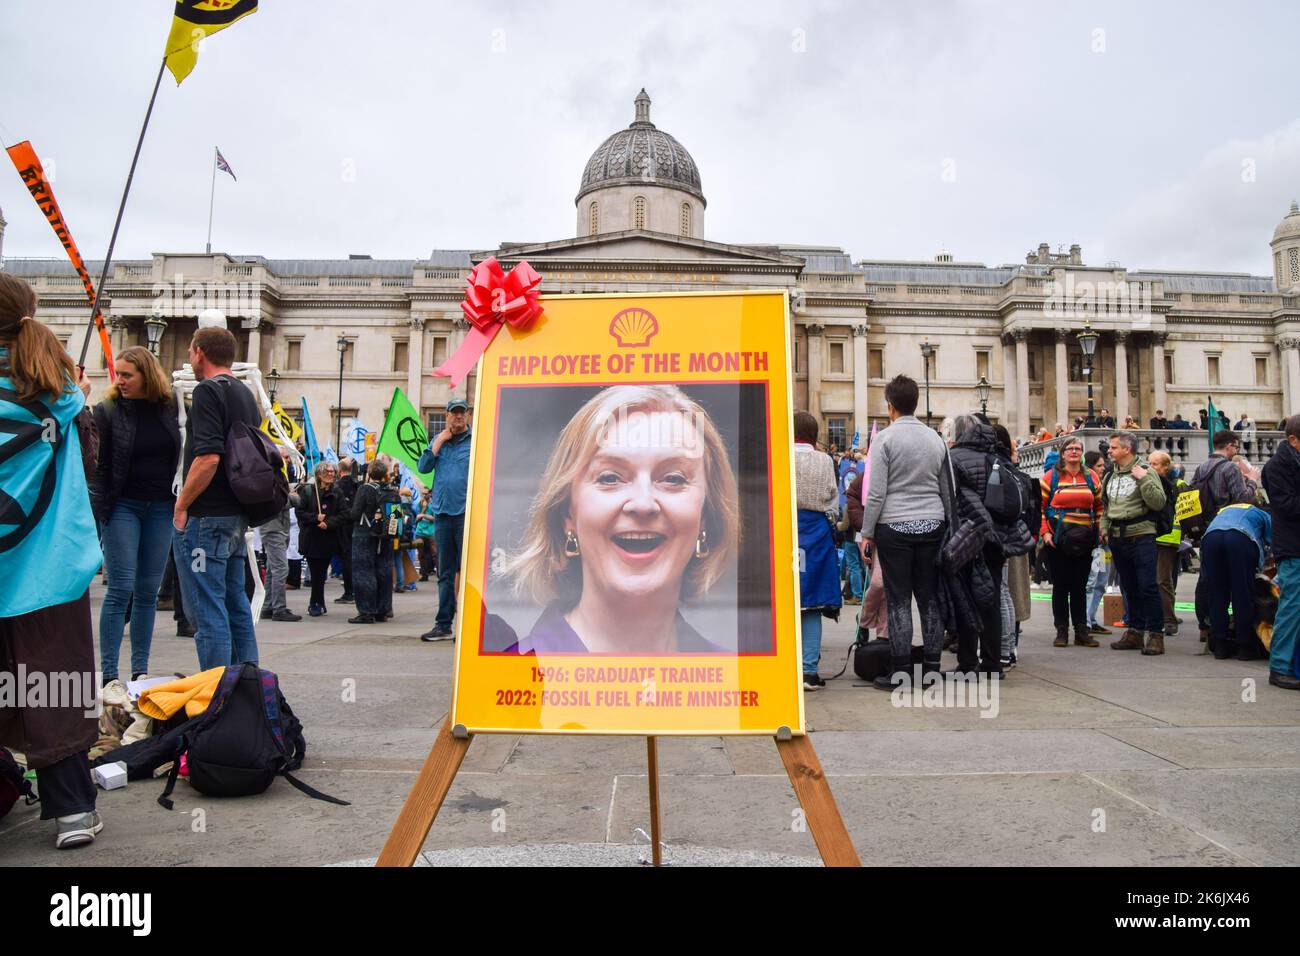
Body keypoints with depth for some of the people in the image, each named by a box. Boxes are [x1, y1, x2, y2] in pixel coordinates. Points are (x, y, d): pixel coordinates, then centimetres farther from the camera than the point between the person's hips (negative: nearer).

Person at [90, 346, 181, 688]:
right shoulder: (107, 410, -3)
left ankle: (140, 671, 14)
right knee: (121, 589, -6)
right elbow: (98, 466, -5)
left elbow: (179, 457, 14)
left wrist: (180, 502, 7)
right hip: (123, 506, -3)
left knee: (149, 591, 7)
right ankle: (109, 675, 0)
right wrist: (98, 512, -11)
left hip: (161, 507, 3)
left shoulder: (169, 407, 6)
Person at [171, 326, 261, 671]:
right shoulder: (246, 393, 16)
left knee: (207, 608, -4)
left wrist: (182, 504, -12)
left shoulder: (208, 391, -11)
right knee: (235, 601, 15)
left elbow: (208, 457, -22)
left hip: (206, 516, -9)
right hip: (238, 514, 9)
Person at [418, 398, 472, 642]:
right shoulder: (438, 440, 15)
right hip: (442, 513, 5)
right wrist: (440, 441, -1)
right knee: (445, 573, 10)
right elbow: (423, 468, 5)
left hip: (467, 513, -5)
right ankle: (443, 625, 16)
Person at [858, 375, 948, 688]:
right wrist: (946, 527, 20)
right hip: (932, 524, 4)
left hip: (895, 525, -4)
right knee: (930, 598, 8)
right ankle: (932, 668, 12)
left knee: (899, 599, 0)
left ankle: (900, 671, 2)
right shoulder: (936, 439, 10)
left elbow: (876, 492, -10)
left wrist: (867, 533, -4)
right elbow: (947, 489, 13)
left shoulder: (885, 438, -6)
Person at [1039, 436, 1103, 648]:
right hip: (1058, 540, -3)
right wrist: (1044, 532, -10)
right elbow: (1039, 506, -2)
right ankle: (1062, 631, 9)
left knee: (1080, 586, 8)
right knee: (1060, 585, 2)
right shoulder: (1051, 477, 0)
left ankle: (1081, 631, 14)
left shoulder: (1092, 477, 9)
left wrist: (1100, 531, 6)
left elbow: (1099, 506, 15)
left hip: (1084, 541, 3)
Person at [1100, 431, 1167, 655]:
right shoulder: (1110, 476, 14)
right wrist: (1105, 529, 10)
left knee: (1148, 586, -7)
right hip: (1118, 538, 7)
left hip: (1141, 536, -6)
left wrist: (1143, 479, -20)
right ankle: (1134, 632, 21)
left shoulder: (1145, 471, -5)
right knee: (1128, 588, 13)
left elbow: (1158, 503, -15)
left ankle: (1156, 635, -1)